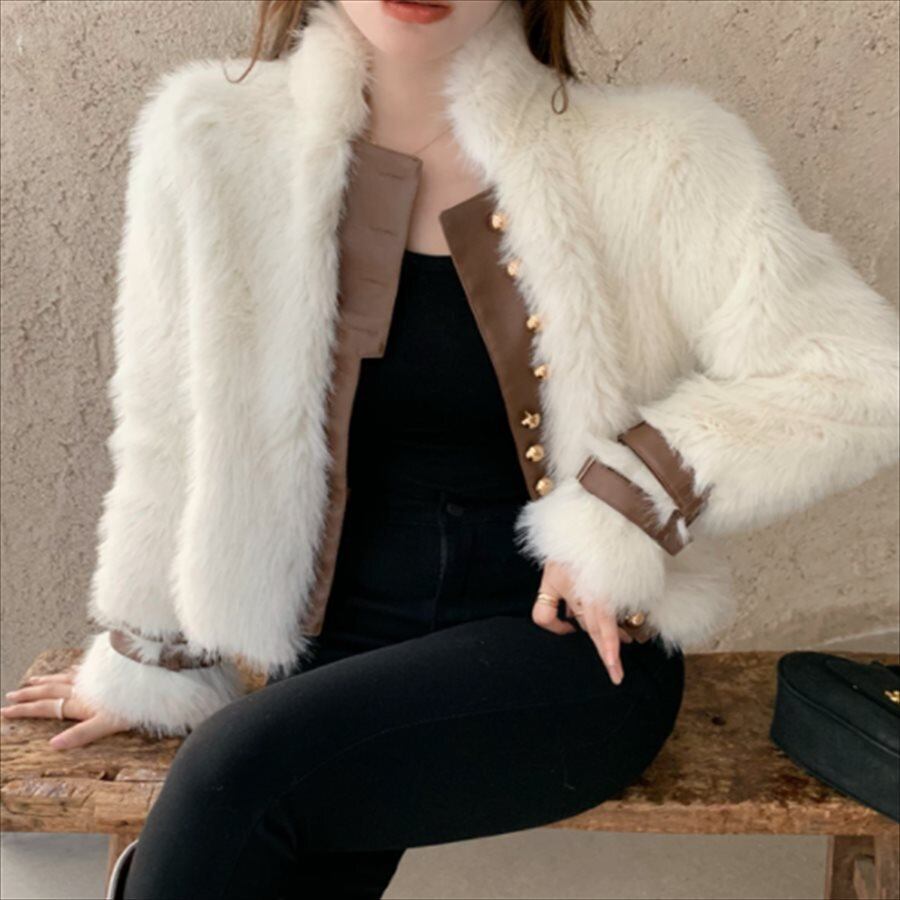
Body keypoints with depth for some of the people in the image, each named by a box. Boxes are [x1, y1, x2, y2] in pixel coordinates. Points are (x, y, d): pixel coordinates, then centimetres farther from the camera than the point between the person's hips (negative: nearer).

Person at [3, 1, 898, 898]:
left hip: (576, 650, -2)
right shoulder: (217, 144, -2)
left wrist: (635, 498, -17)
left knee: (238, 776, -24)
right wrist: (149, 666, 18)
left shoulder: (651, 158, -6)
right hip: (343, 652, 3)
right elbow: (173, 439, 7)